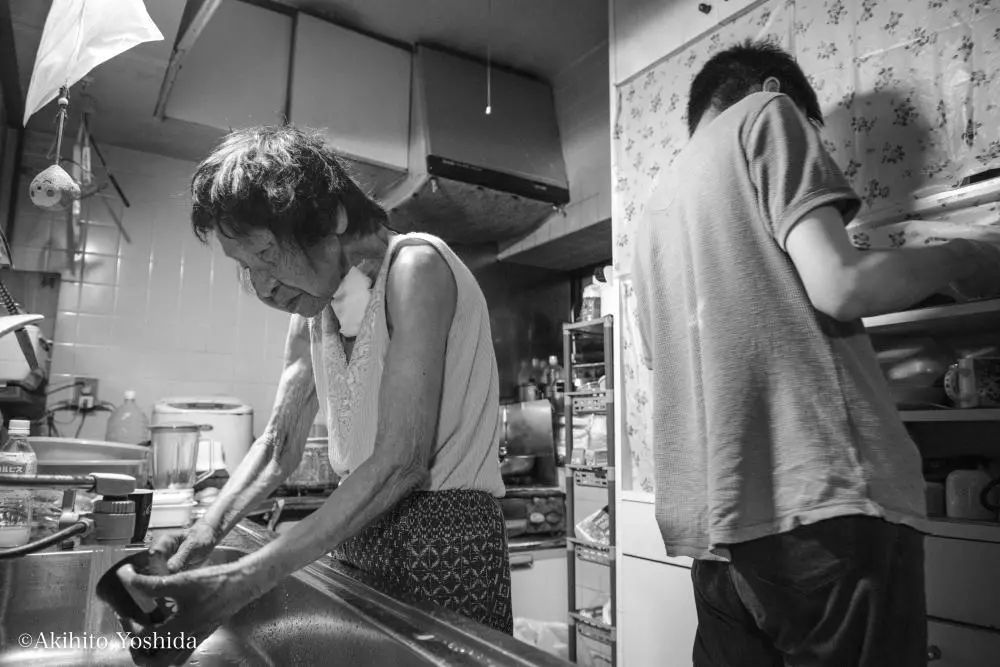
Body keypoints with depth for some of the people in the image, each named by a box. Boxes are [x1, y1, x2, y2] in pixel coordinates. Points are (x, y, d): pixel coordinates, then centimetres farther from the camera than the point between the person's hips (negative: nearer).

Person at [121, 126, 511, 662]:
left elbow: (401, 461, -25)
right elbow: (279, 445, 10)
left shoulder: (414, 266, -18)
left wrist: (245, 581, -26)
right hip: (357, 529, 7)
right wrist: (208, 529, -7)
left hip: (447, 534, -6)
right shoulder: (309, 308, 6)